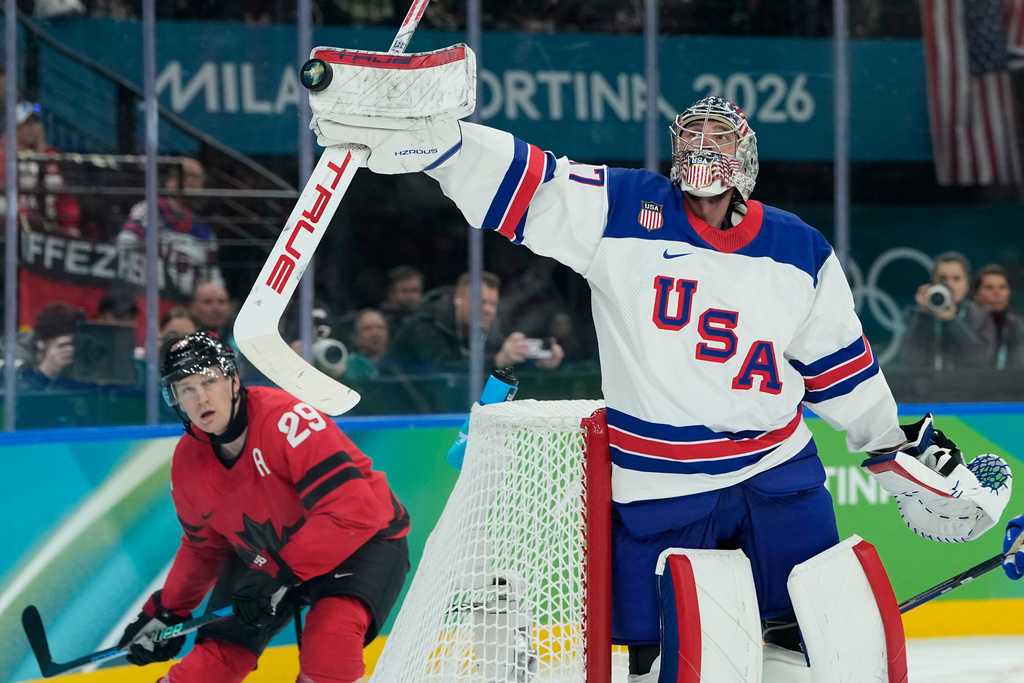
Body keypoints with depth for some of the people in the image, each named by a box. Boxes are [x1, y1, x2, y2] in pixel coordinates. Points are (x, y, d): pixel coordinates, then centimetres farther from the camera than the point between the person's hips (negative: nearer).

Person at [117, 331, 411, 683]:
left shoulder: (287, 419, -31)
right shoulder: (187, 463, -7)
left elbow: (350, 511, -34)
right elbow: (203, 547, 12)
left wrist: (283, 574, -32)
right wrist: (167, 611, 10)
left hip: (363, 539, -6)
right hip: (264, 557, 6)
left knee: (331, 633, -33)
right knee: (217, 652, -1)